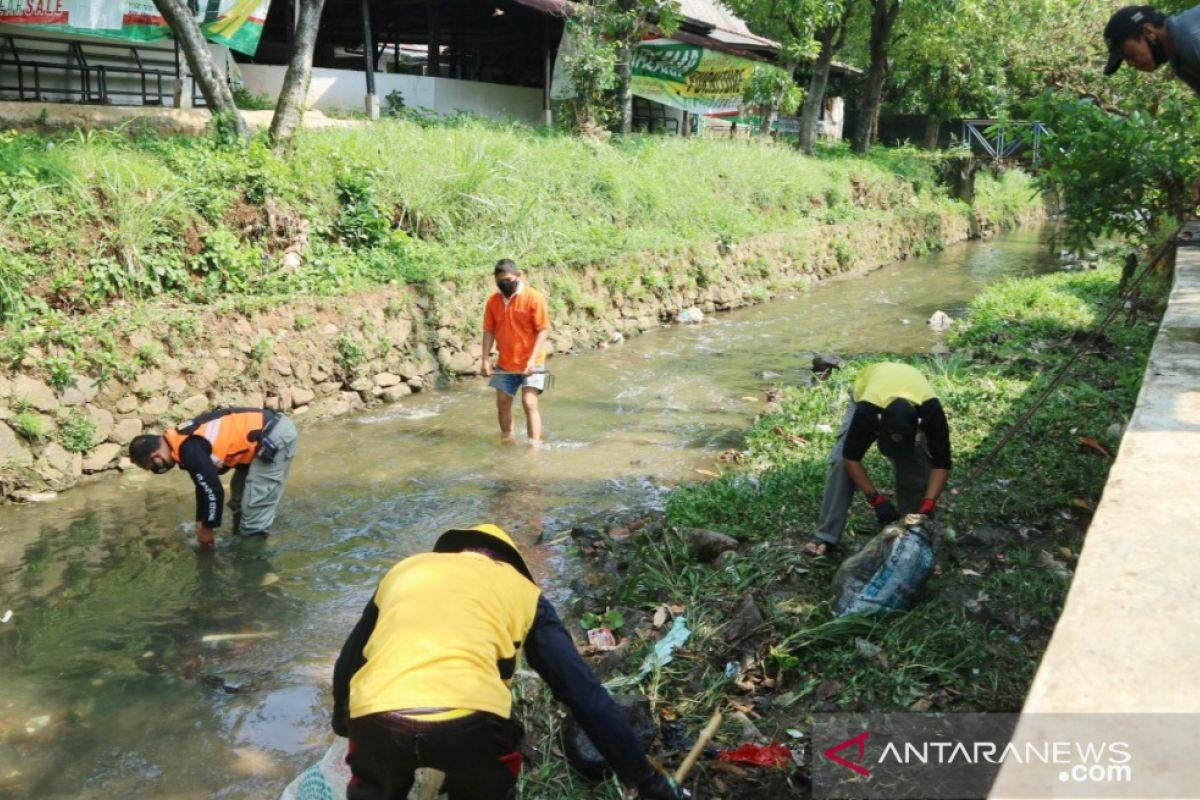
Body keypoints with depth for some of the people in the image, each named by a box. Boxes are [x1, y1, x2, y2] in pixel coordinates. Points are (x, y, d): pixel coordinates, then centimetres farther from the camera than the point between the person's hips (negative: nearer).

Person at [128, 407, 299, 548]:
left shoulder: (190, 452, -20)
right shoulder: (182, 441, 11)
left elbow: (214, 491, -16)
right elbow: (204, 484, 22)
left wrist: (207, 528, 0)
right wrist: (200, 522, 24)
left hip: (276, 437, -11)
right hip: (270, 430, 11)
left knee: (254, 506, -6)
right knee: (240, 498, 21)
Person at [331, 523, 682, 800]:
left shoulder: (404, 570, 31)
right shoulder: (521, 589, 23)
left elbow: (349, 659, 39)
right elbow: (582, 690, 19)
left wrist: (341, 723, 58)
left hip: (376, 718, 2)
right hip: (469, 722, -2)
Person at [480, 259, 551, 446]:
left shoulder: (534, 298, -14)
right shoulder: (493, 300, -1)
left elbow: (543, 330, -14)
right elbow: (489, 331, 4)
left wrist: (533, 359, -21)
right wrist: (486, 360, -3)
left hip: (530, 362, -5)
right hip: (505, 363, 5)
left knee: (529, 403, -12)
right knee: (502, 402, 12)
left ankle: (534, 446, -8)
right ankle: (506, 438, 32)